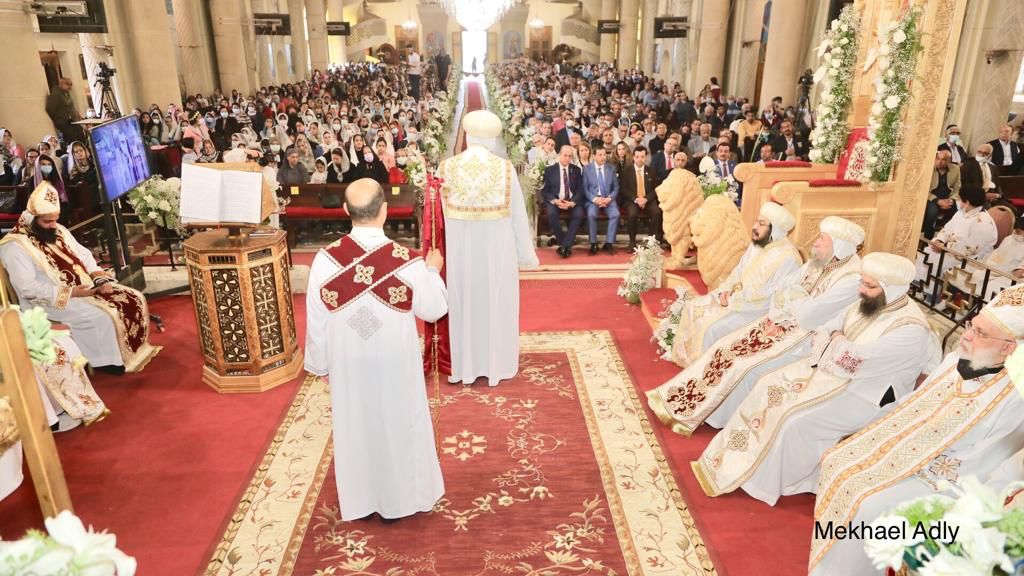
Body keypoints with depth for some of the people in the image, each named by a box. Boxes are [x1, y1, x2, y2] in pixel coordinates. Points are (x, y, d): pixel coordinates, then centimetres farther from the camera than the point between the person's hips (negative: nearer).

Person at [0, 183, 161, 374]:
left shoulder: (58, 231, 10)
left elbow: (84, 255, 14)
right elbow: (28, 288, -21)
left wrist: (101, 279, -4)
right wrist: (70, 292, -24)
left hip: (86, 287, 8)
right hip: (52, 301, -8)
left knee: (135, 300, -5)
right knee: (103, 316, -29)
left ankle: (136, 350, 5)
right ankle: (109, 361, -10)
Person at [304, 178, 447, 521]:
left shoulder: (326, 259, -18)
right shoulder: (408, 262, -22)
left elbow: (316, 321, -7)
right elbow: (433, 310, -6)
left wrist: (320, 364, 9)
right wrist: (433, 271, 11)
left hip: (348, 366, 2)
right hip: (395, 365, -1)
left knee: (354, 428, 20)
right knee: (397, 426, 19)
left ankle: (359, 500, 38)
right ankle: (399, 497, 37)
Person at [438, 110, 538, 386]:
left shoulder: (447, 167, -8)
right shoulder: (505, 168, -11)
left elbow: (441, 211, -4)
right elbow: (518, 214, -7)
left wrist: (444, 246, 6)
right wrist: (526, 252, 2)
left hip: (460, 247, 1)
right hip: (496, 247, -1)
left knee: (464, 303, 15)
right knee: (496, 304, 13)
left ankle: (465, 366, 26)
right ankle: (496, 365, 25)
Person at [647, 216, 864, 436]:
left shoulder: (852, 280, -20)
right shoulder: (815, 263, 6)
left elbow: (808, 315, -25)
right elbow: (780, 293, 6)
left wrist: (790, 295, -7)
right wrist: (776, 318, -10)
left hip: (806, 337, -8)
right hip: (782, 324, 8)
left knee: (745, 366, -19)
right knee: (728, 347, -6)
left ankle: (692, 414, -7)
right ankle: (679, 397, -1)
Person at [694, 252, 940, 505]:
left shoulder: (911, 330, -24)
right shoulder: (868, 303, 2)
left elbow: (858, 360, -30)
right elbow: (823, 332, 7)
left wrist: (837, 343, -10)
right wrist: (834, 345, -14)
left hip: (863, 395, -8)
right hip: (831, 370, 8)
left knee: (792, 419, -23)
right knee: (770, 387, -6)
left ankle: (761, 478, -2)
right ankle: (735, 458, 3)